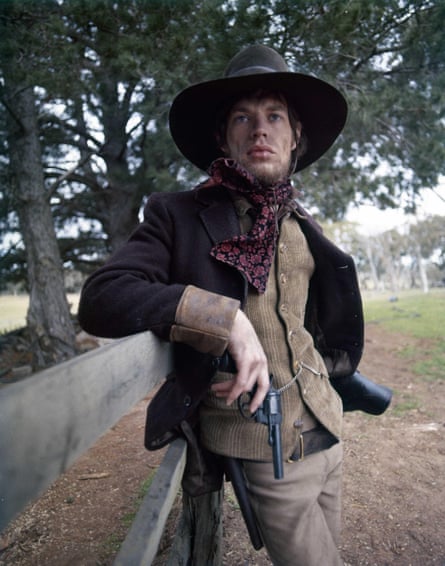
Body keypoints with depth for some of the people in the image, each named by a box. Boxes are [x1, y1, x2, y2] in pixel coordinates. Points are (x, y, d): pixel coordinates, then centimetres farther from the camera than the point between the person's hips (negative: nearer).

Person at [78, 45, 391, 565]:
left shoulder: (302, 226, 8)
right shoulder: (179, 214, -8)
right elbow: (99, 300, -21)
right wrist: (224, 320, -29)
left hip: (327, 427, 6)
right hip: (265, 450, -6)